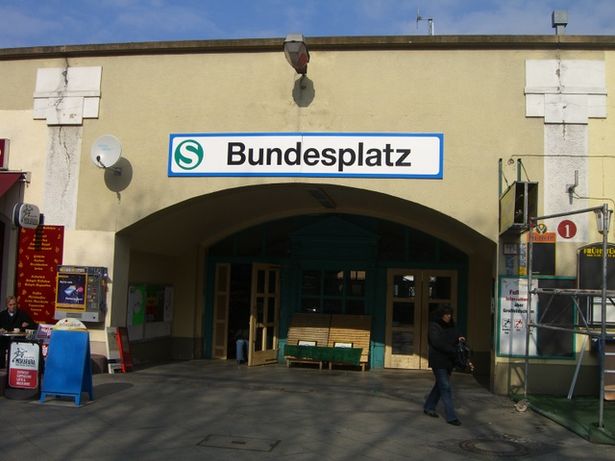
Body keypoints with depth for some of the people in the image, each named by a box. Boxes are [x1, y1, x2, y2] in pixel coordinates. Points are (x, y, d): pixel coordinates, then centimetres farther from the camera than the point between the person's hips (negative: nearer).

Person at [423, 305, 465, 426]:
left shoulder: (451, 327, 13)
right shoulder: (434, 327, -10)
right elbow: (437, 343, -20)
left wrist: (459, 339, -5)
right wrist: (453, 350, -23)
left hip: (448, 361, 8)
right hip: (438, 361, -8)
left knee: (440, 385, 16)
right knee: (446, 388, -10)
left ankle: (428, 407, 32)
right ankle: (451, 417, -9)